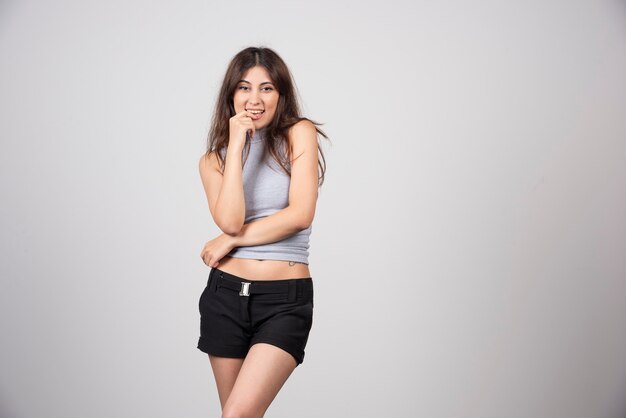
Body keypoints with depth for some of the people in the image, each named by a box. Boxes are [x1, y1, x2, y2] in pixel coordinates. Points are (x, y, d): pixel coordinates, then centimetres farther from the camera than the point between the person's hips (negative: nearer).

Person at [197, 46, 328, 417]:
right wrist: (236, 145, -10)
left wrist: (231, 240, -5)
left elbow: (300, 215, -12)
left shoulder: (300, 133, -1)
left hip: (287, 300, -4)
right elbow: (230, 220, -11)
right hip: (226, 295, 4)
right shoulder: (214, 159, 8)